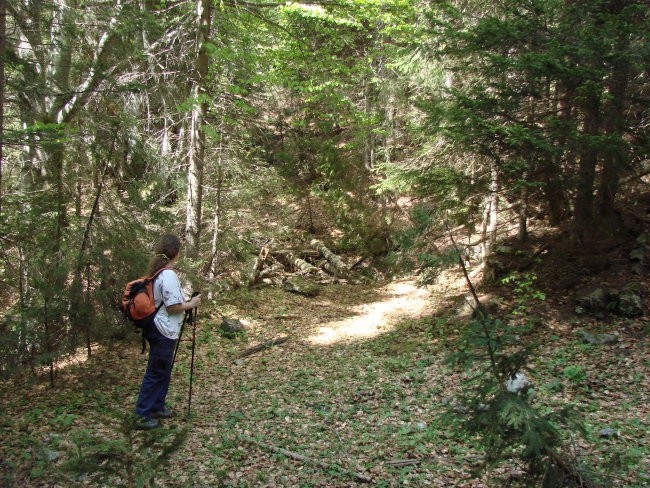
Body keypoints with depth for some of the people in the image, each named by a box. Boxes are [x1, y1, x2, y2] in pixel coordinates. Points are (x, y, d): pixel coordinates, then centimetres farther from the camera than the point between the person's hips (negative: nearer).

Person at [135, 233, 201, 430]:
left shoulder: (155, 272, 7)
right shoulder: (169, 275, -22)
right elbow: (173, 307, -22)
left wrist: (185, 302, 13)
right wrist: (191, 304, -7)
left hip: (158, 328, 10)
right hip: (163, 331, -10)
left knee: (162, 370, 19)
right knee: (156, 372, -1)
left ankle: (157, 407, 31)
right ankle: (143, 416, 6)